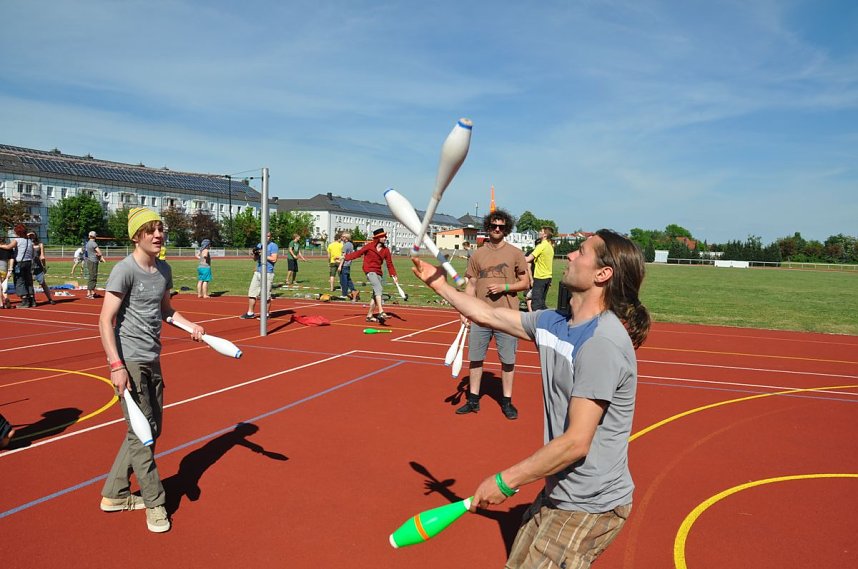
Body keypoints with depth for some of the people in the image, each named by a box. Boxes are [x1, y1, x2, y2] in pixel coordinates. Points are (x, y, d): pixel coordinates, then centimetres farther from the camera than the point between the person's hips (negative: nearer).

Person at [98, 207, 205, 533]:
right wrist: (116, 365, -23)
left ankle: (114, 494, 31)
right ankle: (154, 503, 15)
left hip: (152, 360, 8)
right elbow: (105, 322, -16)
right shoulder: (125, 270, -14)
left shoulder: (164, 270, 8)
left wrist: (189, 326, 4)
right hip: (129, 361, -8)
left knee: (152, 429, 15)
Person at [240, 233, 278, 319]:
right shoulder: (259, 245, 18)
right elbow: (255, 259, 20)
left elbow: (274, 259, -13)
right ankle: (250, 313, 14)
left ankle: (266, 314, 8)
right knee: (252, 292, 6)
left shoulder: (273, 246, -3)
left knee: (266, 295, -4)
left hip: (267, 273, -7)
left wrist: (263, 254, -14)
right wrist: (255, 254, -1)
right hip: (257, 273, 7)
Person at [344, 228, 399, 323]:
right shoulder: (369, 246, -1)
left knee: (376, 294, 8)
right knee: (378, 288, -26)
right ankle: (381, 312, -36)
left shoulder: (386, 250, 10)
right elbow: (358, 253, 1)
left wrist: (394, 275, -1)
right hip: (370, 271, -6)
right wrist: (345, 257, -5)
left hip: (378, 273, 6)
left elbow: (389, 264, 9)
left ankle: (369, 315, 20)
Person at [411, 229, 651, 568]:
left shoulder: (602, 342, -26)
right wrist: (439, 285, 21)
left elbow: (576, 442, -26)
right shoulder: (552, 322, 1)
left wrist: (505, 482, -18)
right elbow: (487, 315, 16)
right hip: (557, 493, 8)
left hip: (589, 507, -8)